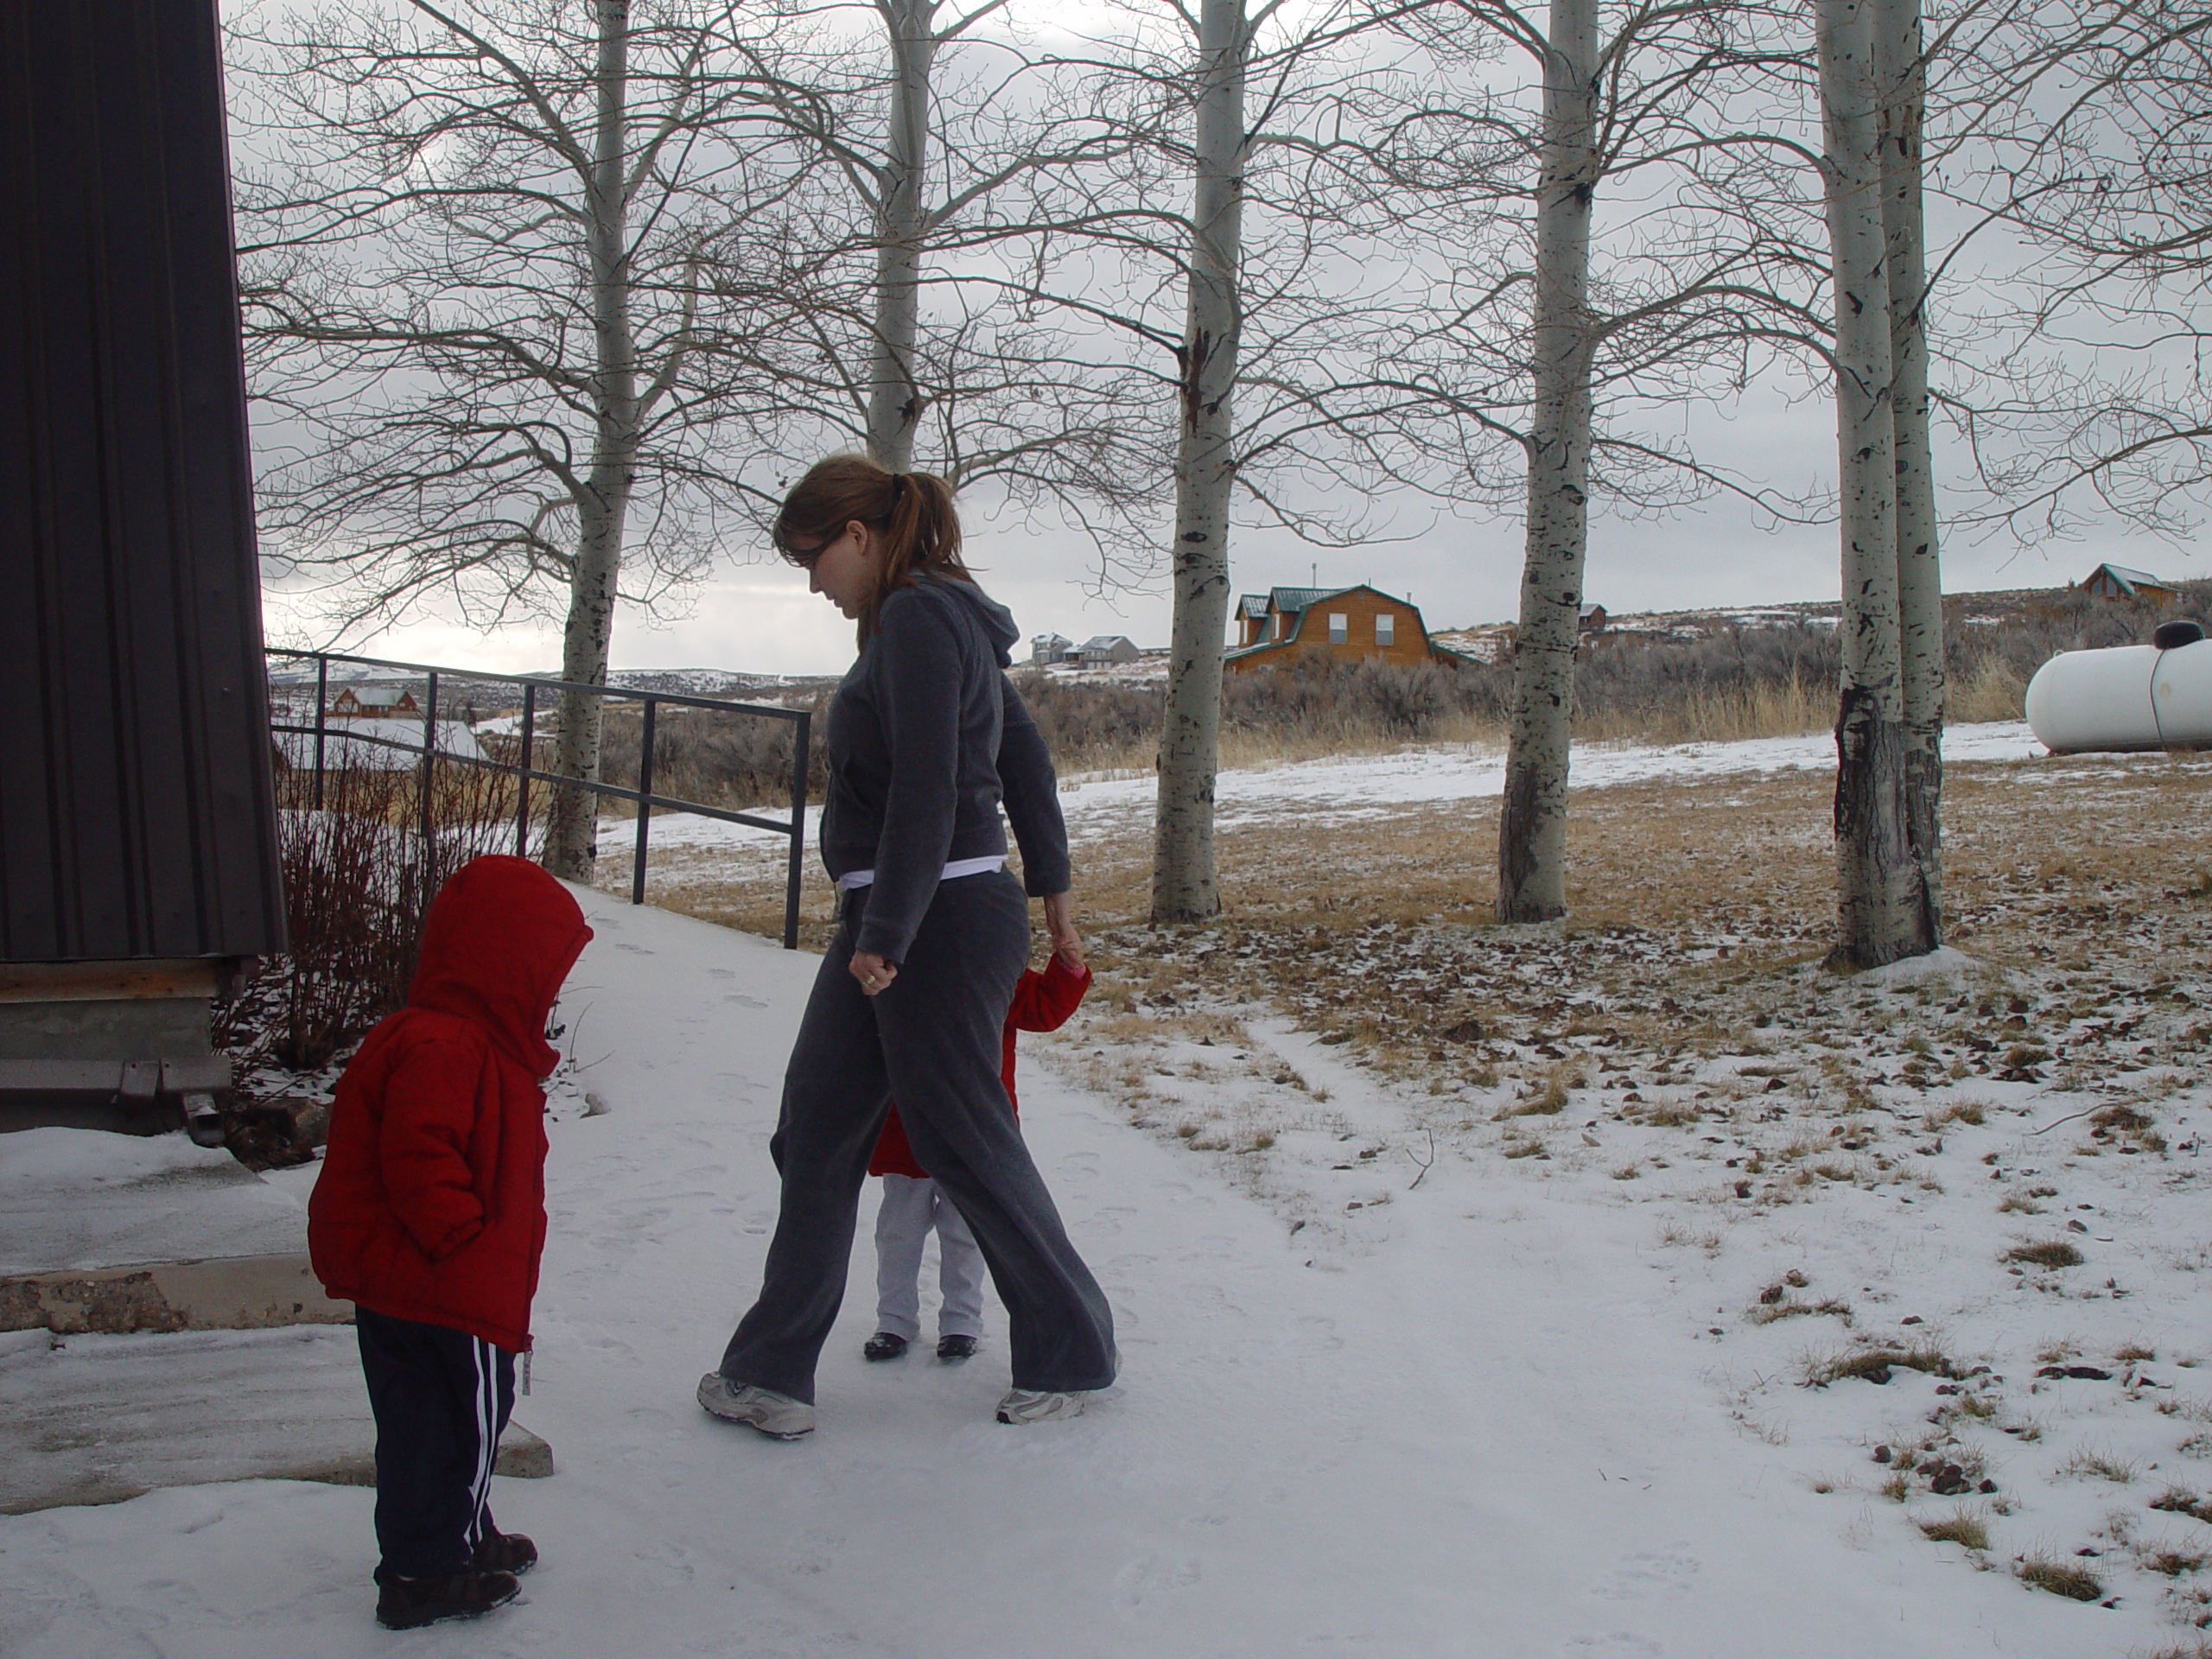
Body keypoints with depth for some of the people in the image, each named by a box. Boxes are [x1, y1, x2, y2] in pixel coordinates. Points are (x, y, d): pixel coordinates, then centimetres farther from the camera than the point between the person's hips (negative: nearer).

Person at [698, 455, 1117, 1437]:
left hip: (942, 922, -10)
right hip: (889, 922, 10)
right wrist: (1050, 887, 28)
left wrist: (885, 935, -20)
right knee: (817, 1136, 11)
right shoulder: (949, 619, 16)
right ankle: (774, 1373, 17)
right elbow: (1027, 759, 22)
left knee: (967, 1142, 3)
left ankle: (1073, 1350, 20)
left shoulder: (917, 620, -15)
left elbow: (924, 794, -22)